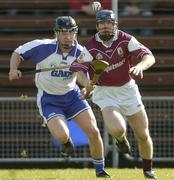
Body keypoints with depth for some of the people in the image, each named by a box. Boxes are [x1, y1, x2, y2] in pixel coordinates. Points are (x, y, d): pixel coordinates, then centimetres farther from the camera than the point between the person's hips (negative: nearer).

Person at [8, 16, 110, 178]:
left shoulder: (81, 52, -14)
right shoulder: (42, 47, -19)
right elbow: (18, 53, -6)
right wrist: (13, 69, -25)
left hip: (72, 95, 3)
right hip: (49, 100, -3)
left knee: (93, 132, -9)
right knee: (62, 136, -24)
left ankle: (100, 171, 13)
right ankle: (67, 143, 17)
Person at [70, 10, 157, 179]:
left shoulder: (126, 40, -13)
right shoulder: (91, 47, -14)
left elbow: (149, 57, -22)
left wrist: (140, 66, -44)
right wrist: (87, 86, -34)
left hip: (128, 89, 2)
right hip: (105, 93, -2)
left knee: (143, 135, 6)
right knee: (117, 129, -27)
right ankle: (121, 139, 12)